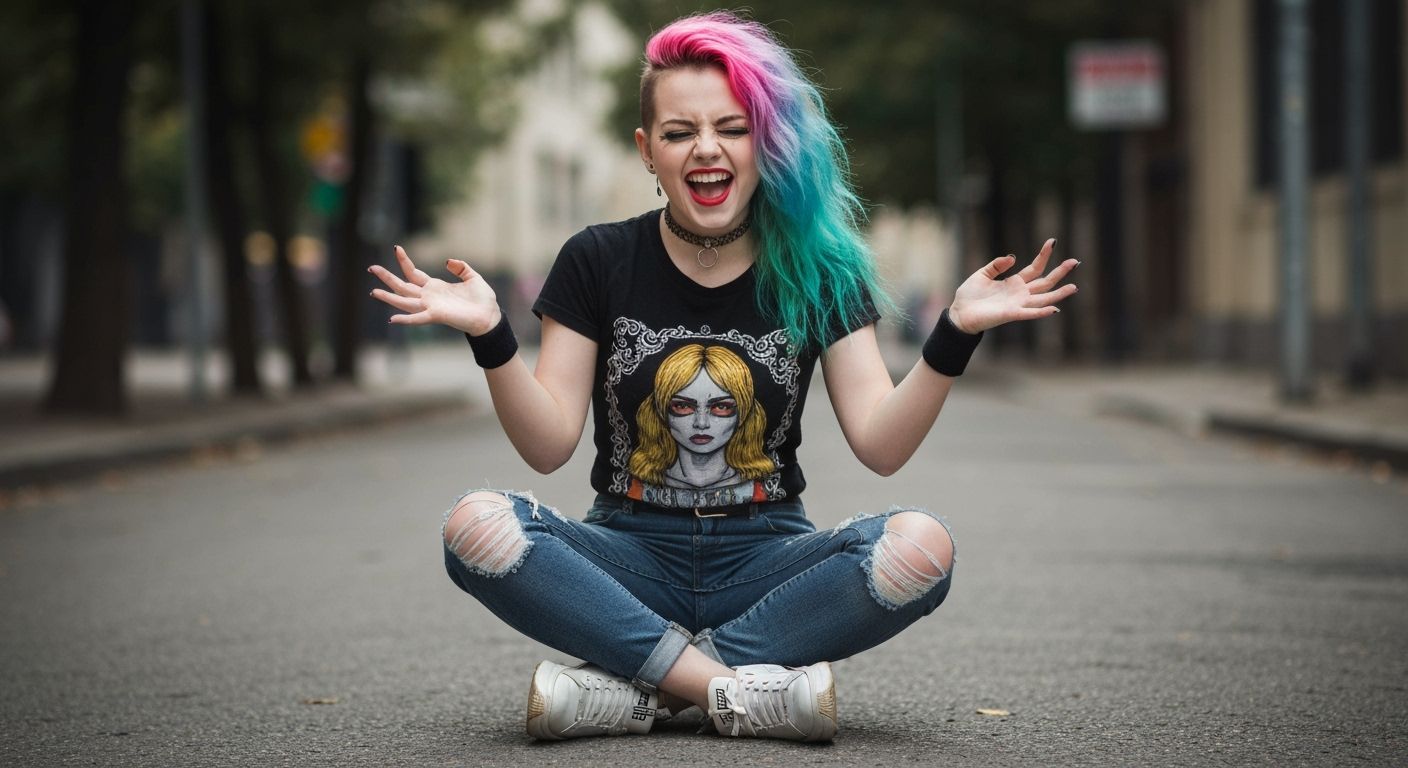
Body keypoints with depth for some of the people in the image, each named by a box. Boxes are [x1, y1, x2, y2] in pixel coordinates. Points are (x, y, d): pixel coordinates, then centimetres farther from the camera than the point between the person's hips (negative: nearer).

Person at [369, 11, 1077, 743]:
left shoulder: (816, 270, 3)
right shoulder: (597, 262, 2)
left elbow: (881, 444, -6)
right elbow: (549, 445, -4)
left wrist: (955, 334, -20)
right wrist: (490, 336, -20)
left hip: (762, 559, 1)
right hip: (632, 557, 0)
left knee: (920, 547, -29)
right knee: (477, 526, -30)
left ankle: (632, 686, -25)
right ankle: (747, 690, -30)